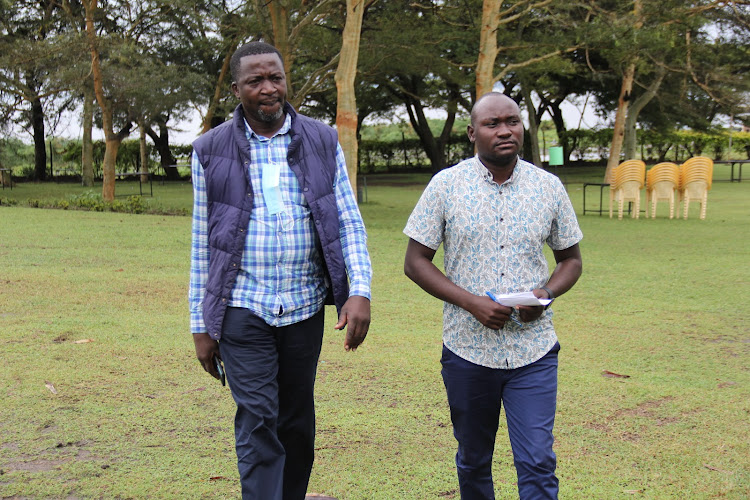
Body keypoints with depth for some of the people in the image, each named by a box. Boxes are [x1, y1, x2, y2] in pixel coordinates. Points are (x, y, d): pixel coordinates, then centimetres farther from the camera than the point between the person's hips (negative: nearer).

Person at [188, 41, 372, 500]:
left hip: (305, 307, 2)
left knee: (298, 423, 13)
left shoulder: (323, 142, 4)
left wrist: (360, 291, -12)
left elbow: (349, 221, 2)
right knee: (257, 424, -7)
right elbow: (202, 244, 4)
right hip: (243, 307, -2)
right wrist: (201, 325, 3)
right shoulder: (211, 150, 1)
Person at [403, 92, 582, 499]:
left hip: (533, 351, 0)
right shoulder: (445, 186, -3)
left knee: (537, 463, -5)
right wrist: (471, 302, -15)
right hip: (468, 349, 0)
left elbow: (571, 259, 12)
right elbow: (415, 262, -2)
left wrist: (545, 293, -10)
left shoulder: (549, 187, 3)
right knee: (473, 461, 15)